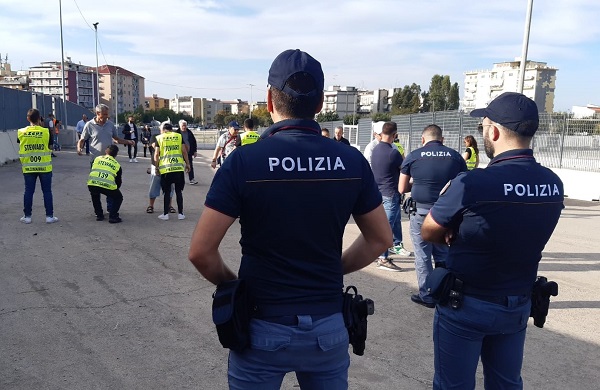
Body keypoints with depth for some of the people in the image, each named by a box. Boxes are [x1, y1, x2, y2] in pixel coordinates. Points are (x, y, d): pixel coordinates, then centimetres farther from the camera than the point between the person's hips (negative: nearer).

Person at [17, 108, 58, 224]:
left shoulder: (21, 132, -3)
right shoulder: (46, 132, -9)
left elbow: (21, 145, 8)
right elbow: (50, 147, -2)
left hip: (28, 167, 2)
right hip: (44, 167, -2)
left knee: (28, 191, 10)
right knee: (47, 191, 5)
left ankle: (27, 216, 15)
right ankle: (49, 216, 7)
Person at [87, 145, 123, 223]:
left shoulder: (97, 159, 27)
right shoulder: (117, 165, 24)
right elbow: (118, 182, 29)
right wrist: (115, 189, 48)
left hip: (92, 184, 2)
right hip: (108, 186, -2)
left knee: (95, 195, 36)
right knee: (118, 198, 25)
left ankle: (99, 215, 31)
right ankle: (112, 216, 10)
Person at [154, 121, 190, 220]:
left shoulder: (159, 138, 5)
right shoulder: (179, 136, 8)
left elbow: (156, 154, 1)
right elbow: (184, 151, 3)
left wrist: (157, 166, 11)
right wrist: (187, 163, 12)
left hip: (165, 168, -1)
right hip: (179, 167, 1)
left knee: (167, 192, 8)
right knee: (179, 191, 10)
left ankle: (165, 214, 10)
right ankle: (180, 213, 12)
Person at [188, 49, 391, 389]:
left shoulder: (244, 161, -15)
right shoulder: (352, 161, -6)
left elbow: (201, 251, -14)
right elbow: (381, 239, 4)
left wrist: (231, 282, 4)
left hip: (264, 328, -2)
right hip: (329, 326, 3)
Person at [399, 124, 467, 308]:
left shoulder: (413, 156, -4)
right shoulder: (455, 156, 2)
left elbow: (402, 189, 1)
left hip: (422, 212, -3)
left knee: (423, 256, 9)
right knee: (443, 255, 19)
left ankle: (427, 296, 15)